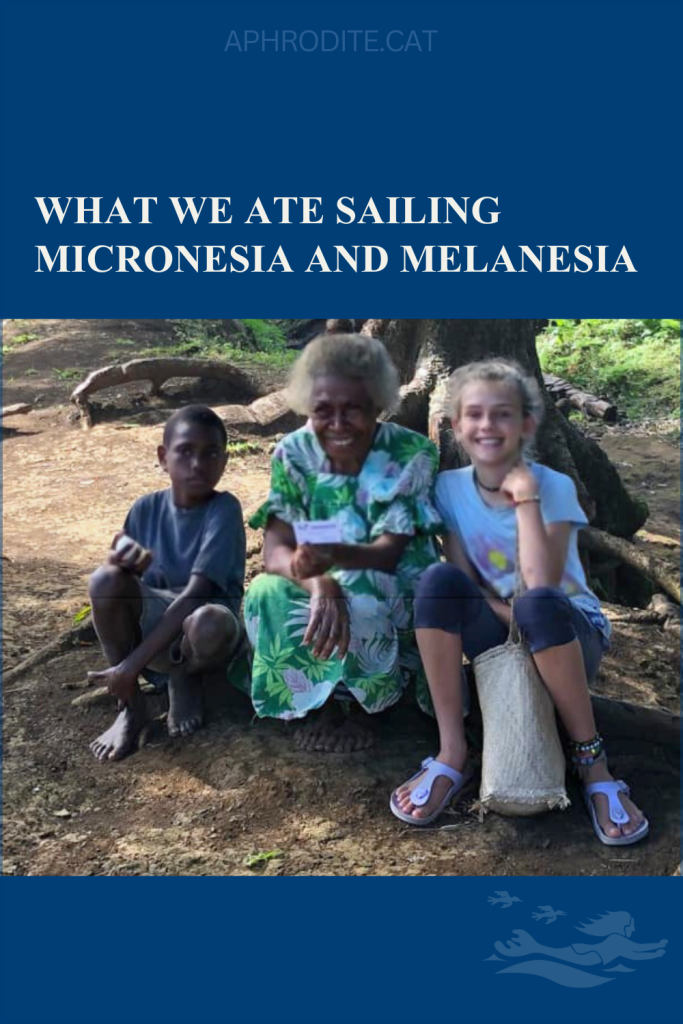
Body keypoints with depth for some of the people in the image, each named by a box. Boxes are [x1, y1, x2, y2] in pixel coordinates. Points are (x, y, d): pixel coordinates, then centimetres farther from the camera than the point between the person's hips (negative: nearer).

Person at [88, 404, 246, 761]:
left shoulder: (223, 509, -17)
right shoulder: (146, 509, -3)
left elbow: (194, 595, -24)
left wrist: (132, 665, -27)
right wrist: (122, 554, -26)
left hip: (199, 631, -3)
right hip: (152, 623, 3)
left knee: (211, 623, -39)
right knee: (105, 579, -26)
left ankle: (185, 678, 0)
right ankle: (130, 705, -10)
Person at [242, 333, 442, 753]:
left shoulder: (412, 454, -18)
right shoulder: (294, 453, -11)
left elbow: (388, 552, -25)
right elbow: (275, 550, -19)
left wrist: (333, 555, -48)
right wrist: (319, 583, -42)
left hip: (398, 595, -2)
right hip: (317, 591, 3)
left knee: (360, 596, -36)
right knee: (267, 593, -29)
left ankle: (360, 702, -7)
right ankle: (322, 698, -5)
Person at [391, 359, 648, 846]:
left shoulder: (553, 486, -14)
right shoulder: (449, 487, -4)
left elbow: (541, 586, -26)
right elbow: (461, 585, -6)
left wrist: (526, 495, -26)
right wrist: (516, 619, -23)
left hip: (573, 633, -3)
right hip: (504, 635, 3)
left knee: (539, 606, -39)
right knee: (437, 581, -27)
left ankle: (593, 764, -21)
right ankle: (452, 753, -21)